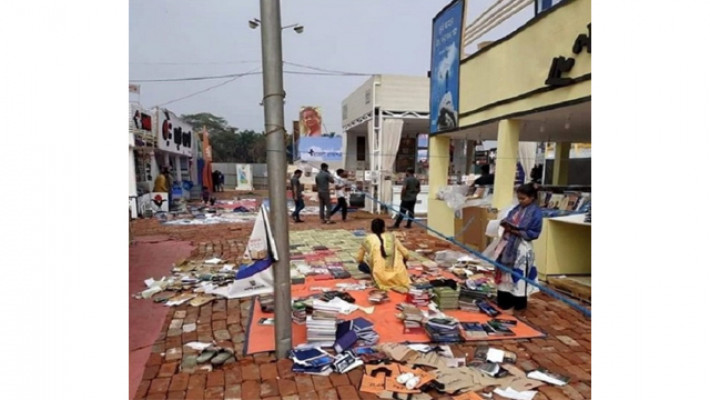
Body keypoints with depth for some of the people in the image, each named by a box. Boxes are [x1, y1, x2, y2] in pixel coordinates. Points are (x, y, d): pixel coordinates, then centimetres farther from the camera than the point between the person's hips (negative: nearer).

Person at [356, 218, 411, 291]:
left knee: (361, 265, 22)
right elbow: (406, 254, 9)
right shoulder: (391, 236, 8)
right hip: (397, 274, 2)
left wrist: (361, 265, 35)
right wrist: (403, 263, 30)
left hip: (380, 275, -2)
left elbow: (359, 259, 13)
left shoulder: (368, 239, 5)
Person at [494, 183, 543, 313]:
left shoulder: (536, 212, -11)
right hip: (508, 244, 7)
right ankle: (505, 303, 24)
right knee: (506, 273, 12)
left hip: (522, 249, -7)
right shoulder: (517, 208, 9)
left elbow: (534, 233, -14)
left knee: (518, 276, 3)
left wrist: (516, 231, -20)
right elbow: (508, 221, 16)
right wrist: (505, 224, -7)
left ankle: (518, 305, 17)